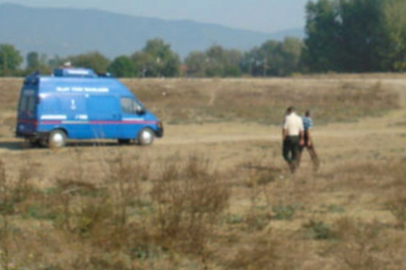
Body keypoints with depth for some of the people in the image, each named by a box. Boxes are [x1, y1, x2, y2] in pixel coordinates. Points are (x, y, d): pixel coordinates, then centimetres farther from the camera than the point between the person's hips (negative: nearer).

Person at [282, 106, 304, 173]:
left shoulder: (287, 118, -10)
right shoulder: (299, 118, 5)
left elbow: (284, 129, -16)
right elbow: (301, 130, 8)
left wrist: (283, 138, -12)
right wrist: (301, 139, 18)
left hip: (288, 137, -5)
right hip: (296, 137, 5)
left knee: (285, 153, 4)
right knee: (294, 153, 10)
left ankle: (291, 163, -22)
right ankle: (293, 169, 8)